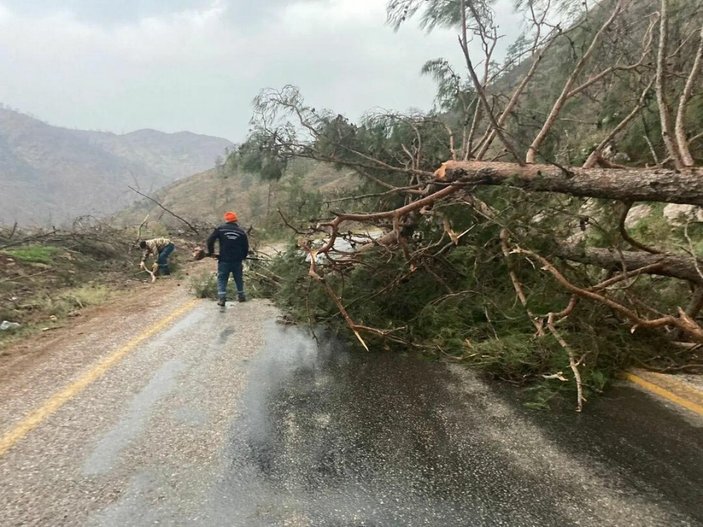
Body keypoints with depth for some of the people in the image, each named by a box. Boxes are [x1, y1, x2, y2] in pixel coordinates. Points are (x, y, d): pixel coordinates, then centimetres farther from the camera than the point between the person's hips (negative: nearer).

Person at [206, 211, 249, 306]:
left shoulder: (220, 229, -2)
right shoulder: (241, 231, 5)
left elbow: (210, 240, -6)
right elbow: (246, 246, 7)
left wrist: (210, 252, 7)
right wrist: (243, 257, 21)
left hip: (224, 260, -2)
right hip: (237, 260, 2)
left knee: (222, 278, 4)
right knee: (239, 278, 18)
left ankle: (221, 298, -6)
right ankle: (241, 296, 26)